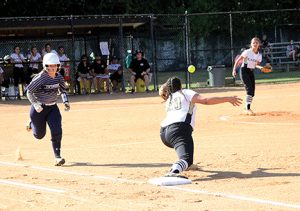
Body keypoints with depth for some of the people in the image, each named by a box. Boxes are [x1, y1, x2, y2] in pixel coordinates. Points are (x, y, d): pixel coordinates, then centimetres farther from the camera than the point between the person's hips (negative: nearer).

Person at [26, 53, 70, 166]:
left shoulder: (59, 77, -4)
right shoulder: (40, 78, -21)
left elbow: (62, 90, 13)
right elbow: (29, 91, -18)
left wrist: (65, 101, -3)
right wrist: (35, 104, -30)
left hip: (53, 107, 4)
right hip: (39, 108, -4)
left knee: (57, 132, -12)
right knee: (39, 135, 9)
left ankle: (57, 157, -6)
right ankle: (31, 124, 44)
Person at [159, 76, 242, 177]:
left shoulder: (168, 99, 29)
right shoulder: (186, 93, 15)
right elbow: (206, 100, 2)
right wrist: (228, 99, 5)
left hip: (164, 133, 7)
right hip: (179, 129, -7)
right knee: (186, 159, -24)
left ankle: (182, 165, 37)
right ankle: (173, 172, -53)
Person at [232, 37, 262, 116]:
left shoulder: (259, 55, 4)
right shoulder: (247, 52, -12)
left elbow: (257, 65, 10)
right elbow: (238, 60, -7)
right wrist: (234, 70, -14)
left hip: (251, 72, 7)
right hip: (244, 71, -7)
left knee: (252, 92, 5)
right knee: (249, 89, -20)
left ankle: (246, 109, 19)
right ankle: (248, 109, -22)